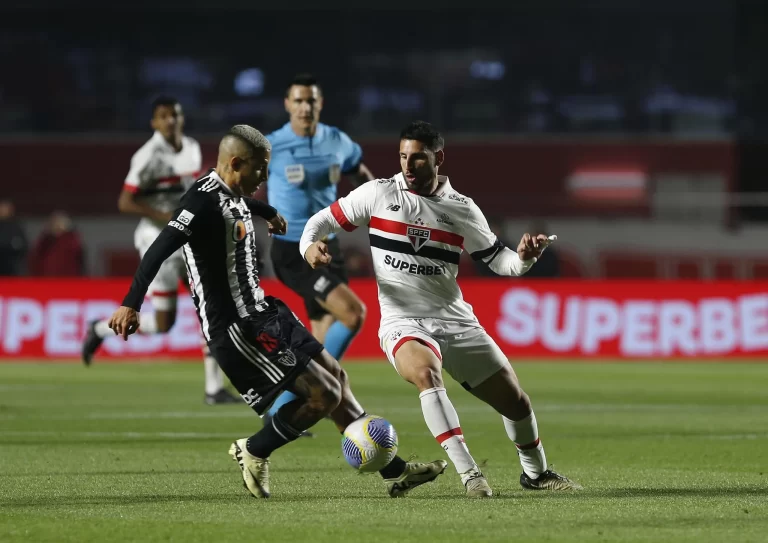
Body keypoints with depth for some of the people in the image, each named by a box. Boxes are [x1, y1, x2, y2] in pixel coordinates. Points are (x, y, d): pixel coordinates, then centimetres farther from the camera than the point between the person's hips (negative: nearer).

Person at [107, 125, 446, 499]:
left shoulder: (230, 196, 10)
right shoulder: (205, 201, -20)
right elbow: (159, 249, -30)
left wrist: (269, 213, 58)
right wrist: (131, 304, -39)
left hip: (260, 313, 11)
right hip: (236, 328, -11)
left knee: (335, 376, 13)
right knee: (323, 395, -12)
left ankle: (393, 472, 19)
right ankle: (254, 452, 9)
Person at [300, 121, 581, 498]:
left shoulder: (461, 209, 4)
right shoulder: (379, 194, -1)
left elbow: (498, 260, 10)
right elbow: (324, 220, 5)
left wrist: (524, 256, -12)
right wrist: (309, 246, -16)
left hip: (456, 321, 3)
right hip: (403, 323, -3)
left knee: (514, 400, 6)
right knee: (425, 372, -37)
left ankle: (536, 473, 35)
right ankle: (469, 474, -38)